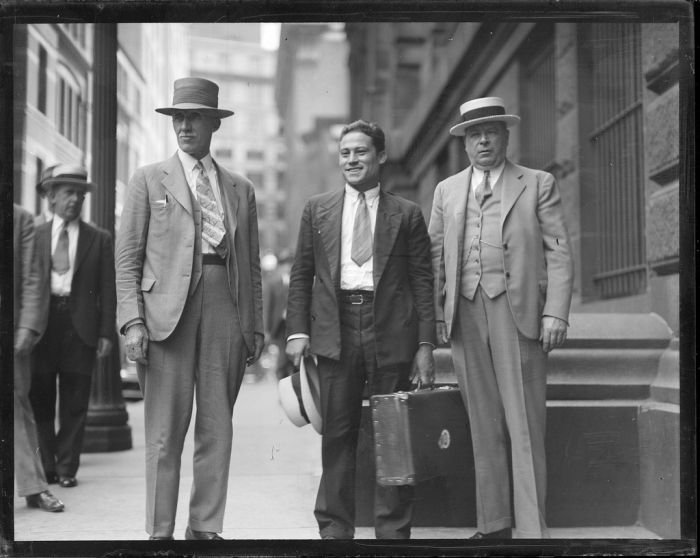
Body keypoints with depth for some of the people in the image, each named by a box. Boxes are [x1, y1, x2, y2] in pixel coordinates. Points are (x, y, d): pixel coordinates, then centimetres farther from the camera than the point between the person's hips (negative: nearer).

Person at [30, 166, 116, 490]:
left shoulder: (99, 239, 8)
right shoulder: (34, 235, 9)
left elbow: (107, 289, 5)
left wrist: (106, 333, -2)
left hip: (80, 325, 0)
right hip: (42, 322, 1)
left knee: (75, 404, 2)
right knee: (40, 400, 4)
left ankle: (67, 469, 11)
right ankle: (46, 467, 15)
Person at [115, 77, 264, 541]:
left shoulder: (241, 189, 18)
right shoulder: (149, 180, 10)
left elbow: (252, 264, 17)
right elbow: (128, 257, 4)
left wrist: (256, 326, 9)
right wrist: (132, 320, -7)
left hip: (226, 309, 3)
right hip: (168, 308, -3)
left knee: (217, 427, 3)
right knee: (165, 430, -2)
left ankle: (206, 528, 11)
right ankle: (160, 531, 5)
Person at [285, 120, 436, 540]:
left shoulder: (406, 214, 7)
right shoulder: (318, 210, 13)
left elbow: (422, 281, 4)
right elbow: (301, 276, 12)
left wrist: (425, 343, -3)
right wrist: (298, 331, 1)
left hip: (390, 331, -1)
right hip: (336, 330, 1)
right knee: (337, 434, 5)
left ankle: (393, 529, 12)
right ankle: (335, 527, 14)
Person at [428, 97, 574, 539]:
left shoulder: (538, 185, 7)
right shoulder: (447, 191, 17)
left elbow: (559, 253, 1)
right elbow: (436, 258, 15)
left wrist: (556, 313, -9)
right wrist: (436, 315, 5)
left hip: (518, 312, -3)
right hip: (466, 315, 3)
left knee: (525, 427, -5)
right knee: (485, 427, 7)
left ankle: (532, 528, -1)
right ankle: (493, 526, 14)